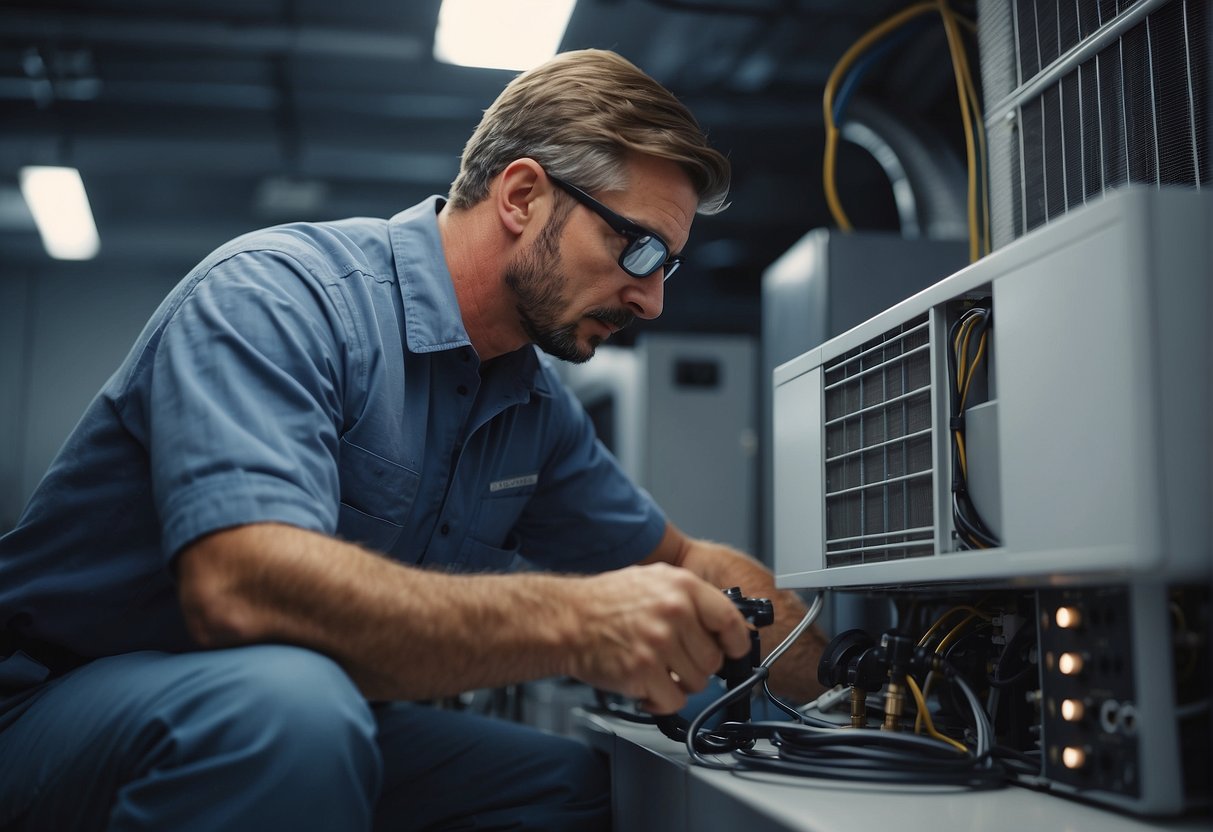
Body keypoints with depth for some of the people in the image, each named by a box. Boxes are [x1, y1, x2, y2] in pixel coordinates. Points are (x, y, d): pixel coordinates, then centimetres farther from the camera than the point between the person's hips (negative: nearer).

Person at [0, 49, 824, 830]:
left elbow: (684, 566, 14)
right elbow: (236, 587, -36)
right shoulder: (277, 293, -21)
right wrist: (572, 624, -40)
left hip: (312, 726, 7)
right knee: (288, 700, -36)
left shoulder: (537, 405, 4)